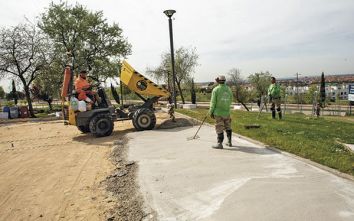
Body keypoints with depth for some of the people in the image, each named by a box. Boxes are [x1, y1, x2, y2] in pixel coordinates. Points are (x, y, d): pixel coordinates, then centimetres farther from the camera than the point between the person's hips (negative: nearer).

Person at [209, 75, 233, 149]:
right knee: (228, 127, 18)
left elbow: (213, 102, -10)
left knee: (219, 128, 1)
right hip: (227, 112, 4)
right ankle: (229, 142, 27)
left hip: (218, 112, -4)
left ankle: (219, 144, 6)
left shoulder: (216, 89, -10)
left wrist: (211, 112, -2)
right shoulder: (229, 89, 3)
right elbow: (230, 101, 9)